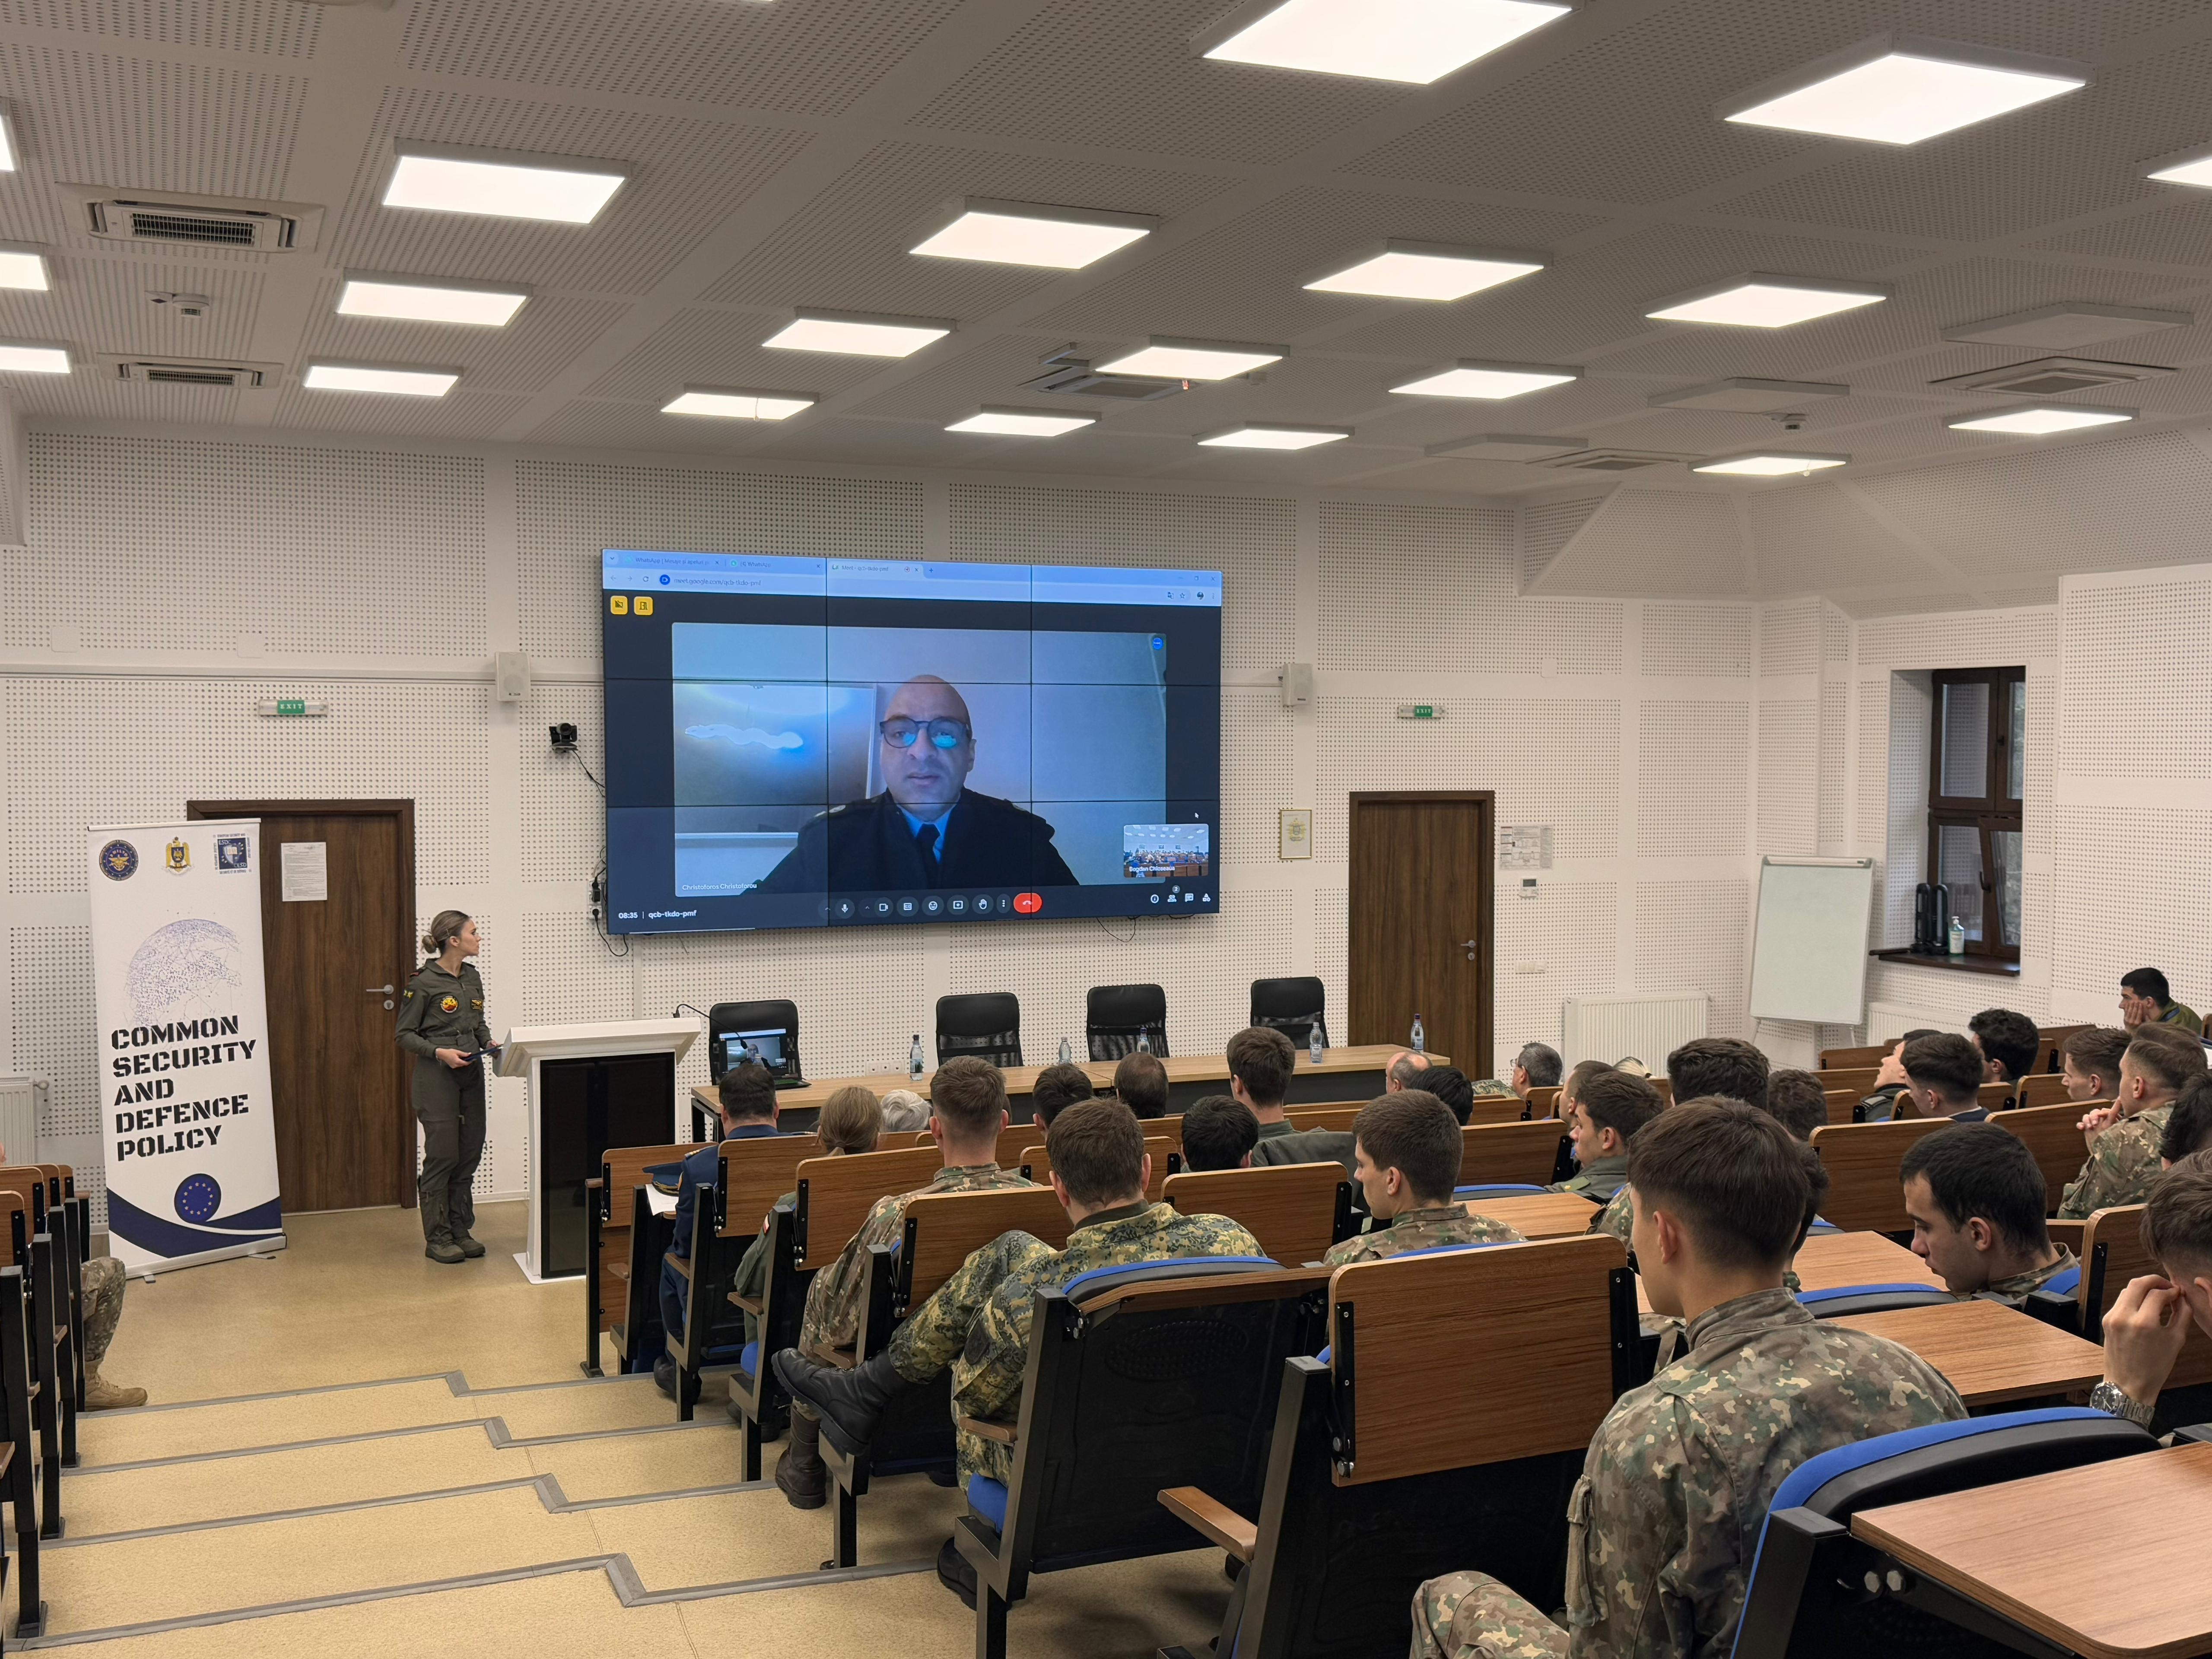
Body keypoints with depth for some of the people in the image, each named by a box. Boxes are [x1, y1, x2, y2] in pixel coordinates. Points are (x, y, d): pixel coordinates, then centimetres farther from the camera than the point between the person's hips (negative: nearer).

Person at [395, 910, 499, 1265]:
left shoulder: (472, 977, 11)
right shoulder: (423, 982, -10)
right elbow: (405, 1035, -7)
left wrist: (488, 1042, 3)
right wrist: (439, 1052, -20)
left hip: (471, 1075, 7)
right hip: (437, 1077, -7)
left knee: (469, 1155, 8)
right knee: (442, 1156, -4)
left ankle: (460, 1232, 18)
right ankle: (437, 1239, 6)